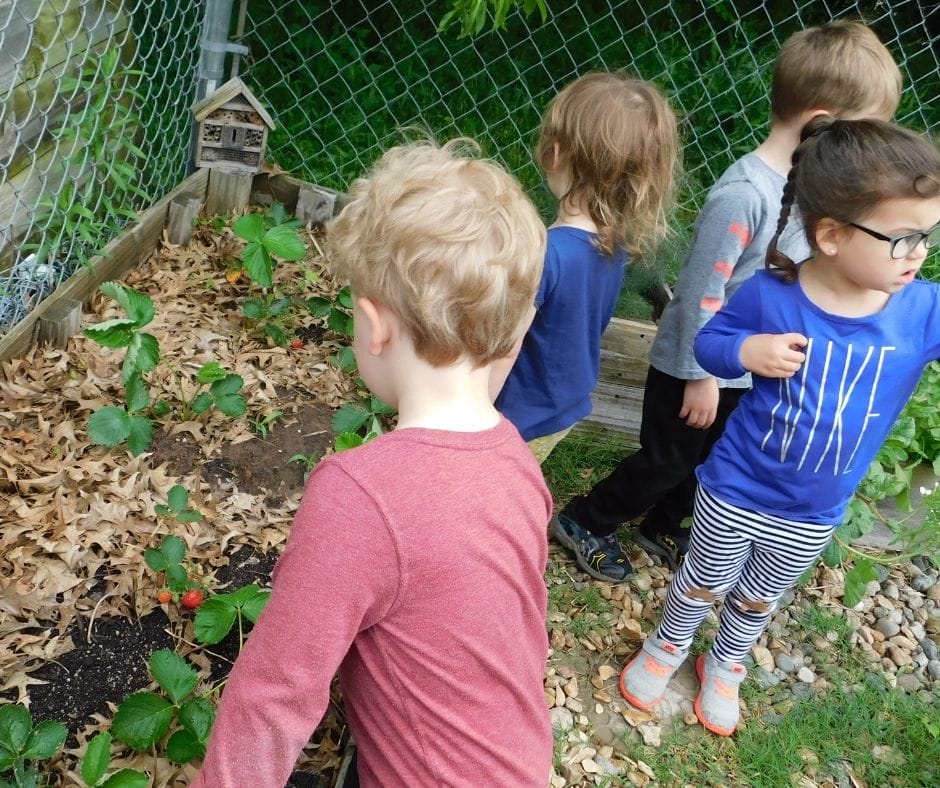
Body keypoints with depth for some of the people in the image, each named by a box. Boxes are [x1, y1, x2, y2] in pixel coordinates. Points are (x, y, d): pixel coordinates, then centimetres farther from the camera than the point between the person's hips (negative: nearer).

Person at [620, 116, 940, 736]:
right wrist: (745, 350, -29)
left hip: (813, 515, 3)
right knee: (703, 583, 23)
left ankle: (726, 664, 58)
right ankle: (668, 646, 54)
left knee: (758, 600, 28)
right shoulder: (770, 295, -23)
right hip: (735, 492, -2)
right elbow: (708, 342, -8)